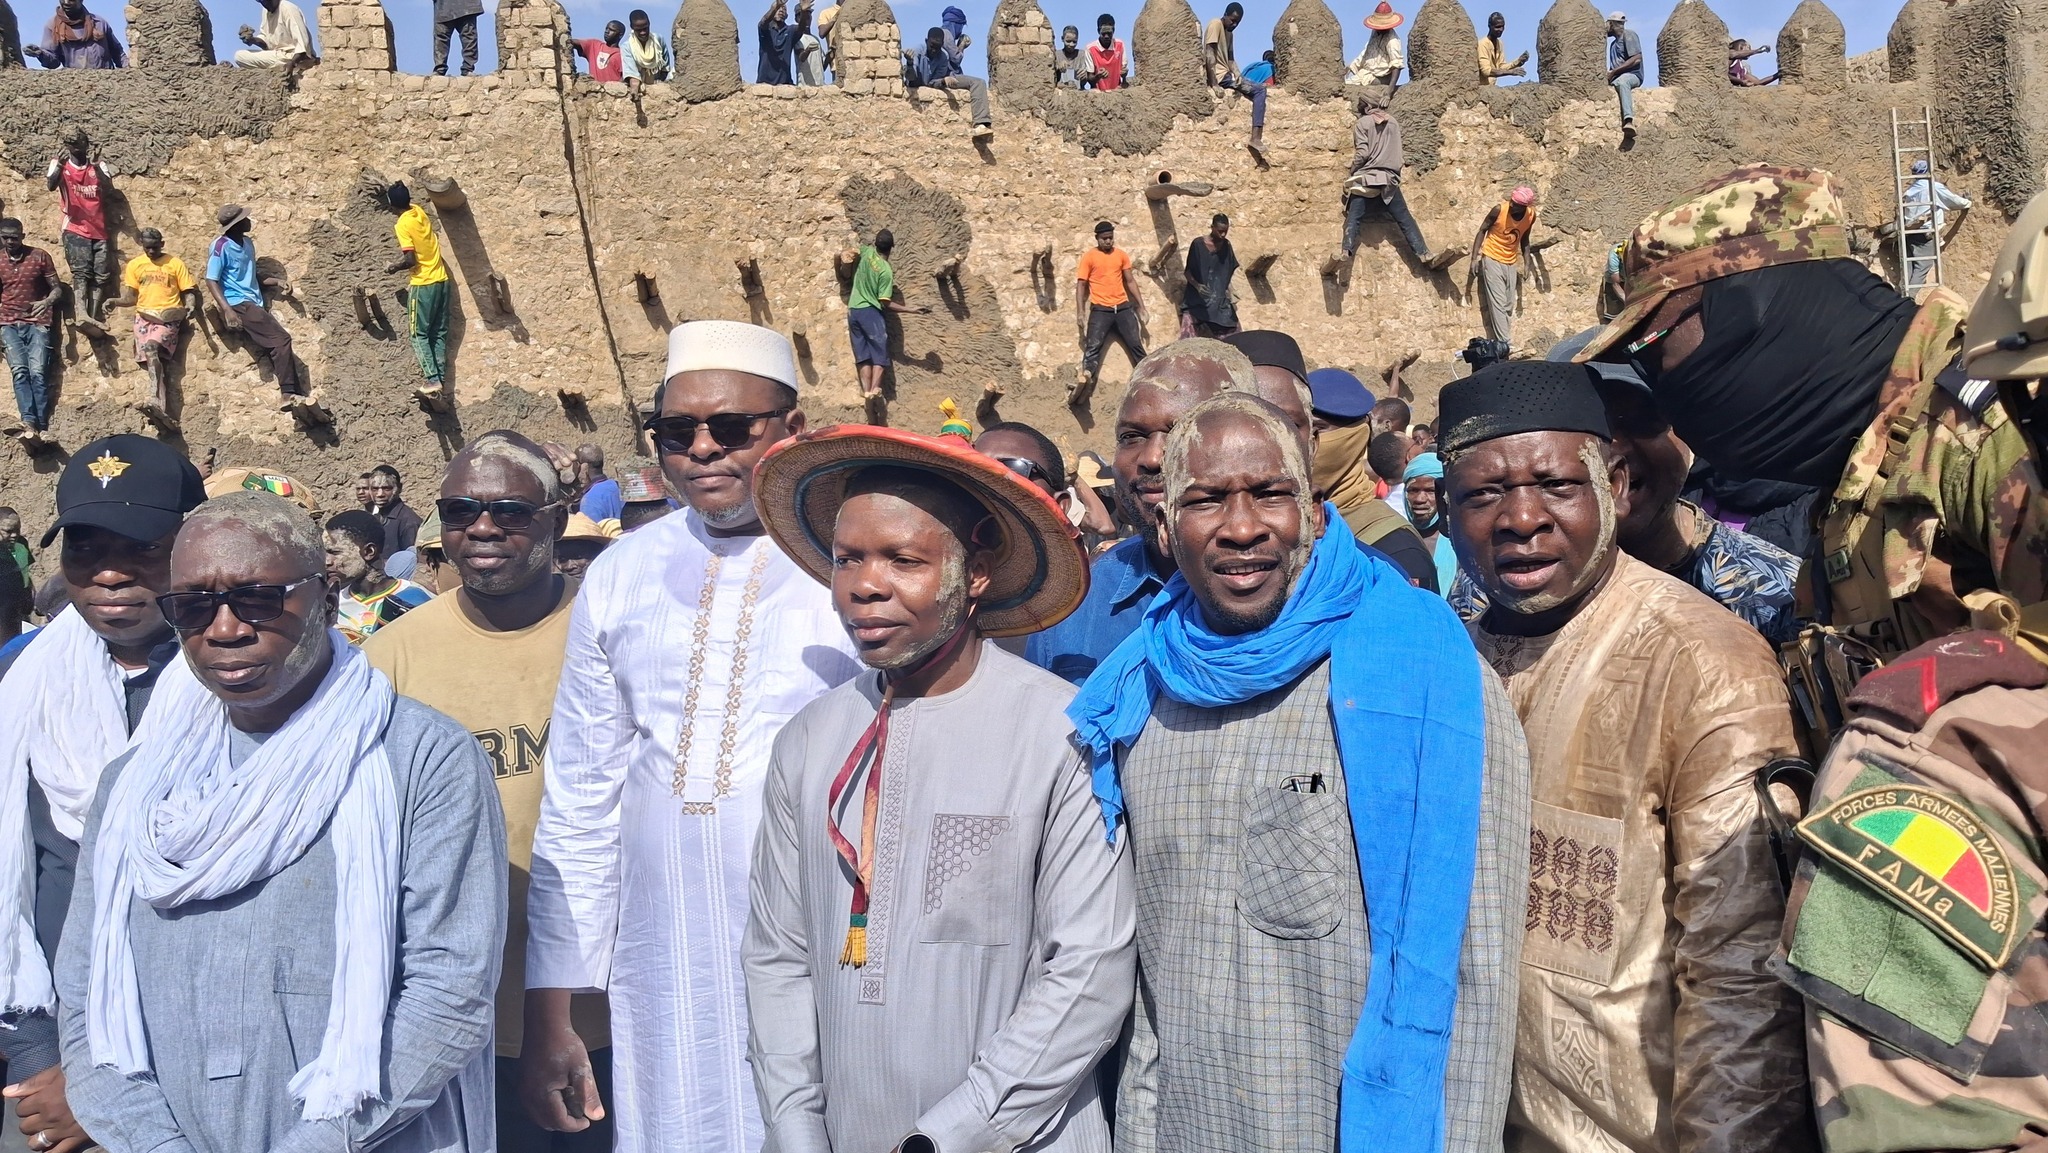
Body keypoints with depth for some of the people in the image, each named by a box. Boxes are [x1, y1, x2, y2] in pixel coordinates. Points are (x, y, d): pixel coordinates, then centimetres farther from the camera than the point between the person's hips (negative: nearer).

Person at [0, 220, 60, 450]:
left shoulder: (40, 257, 5)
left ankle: (39, 428, -26)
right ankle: (30, 424, -37)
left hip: (37, 322, -1)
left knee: (38, 372, -18)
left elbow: (57, 288, 7)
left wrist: (47, 301, -15)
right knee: (20, 371, -19)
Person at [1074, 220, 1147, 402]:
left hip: (1123, 307, 3)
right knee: (1093, 347, -13)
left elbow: (1130, 281, 15)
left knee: (1136, 345, 4)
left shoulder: (1121, 255, 10)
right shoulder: (1089, 257, 0)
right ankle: (1084, 381, -23)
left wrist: (1141, 306, 11)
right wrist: (1080, 313, -9)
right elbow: (1081, 286, -2)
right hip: (1100, 310, -3)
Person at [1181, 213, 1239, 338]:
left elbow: (1229, 272, 14)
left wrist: (1229, 291, -2)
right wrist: (1197, 285, -22)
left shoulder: (1226, 246, 6)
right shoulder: (1198, 244, -7)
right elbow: (1188, 271, -4)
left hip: (1220, 301, 4)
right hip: (1197, 302, -4)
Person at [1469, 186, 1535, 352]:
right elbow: (1482, 230, -7)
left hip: (1511, 262, 5)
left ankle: (1500, 342, 10)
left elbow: (1524, 239, 9)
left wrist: (1526, 264, 4)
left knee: (1508, 306, 4)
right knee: (1497, 304, -11)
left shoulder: (1531, 215, -6)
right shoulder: (1499, 209, -18)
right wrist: (1475, 258, -12)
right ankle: (1506, 344, -14)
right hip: (1492, 260, -5)